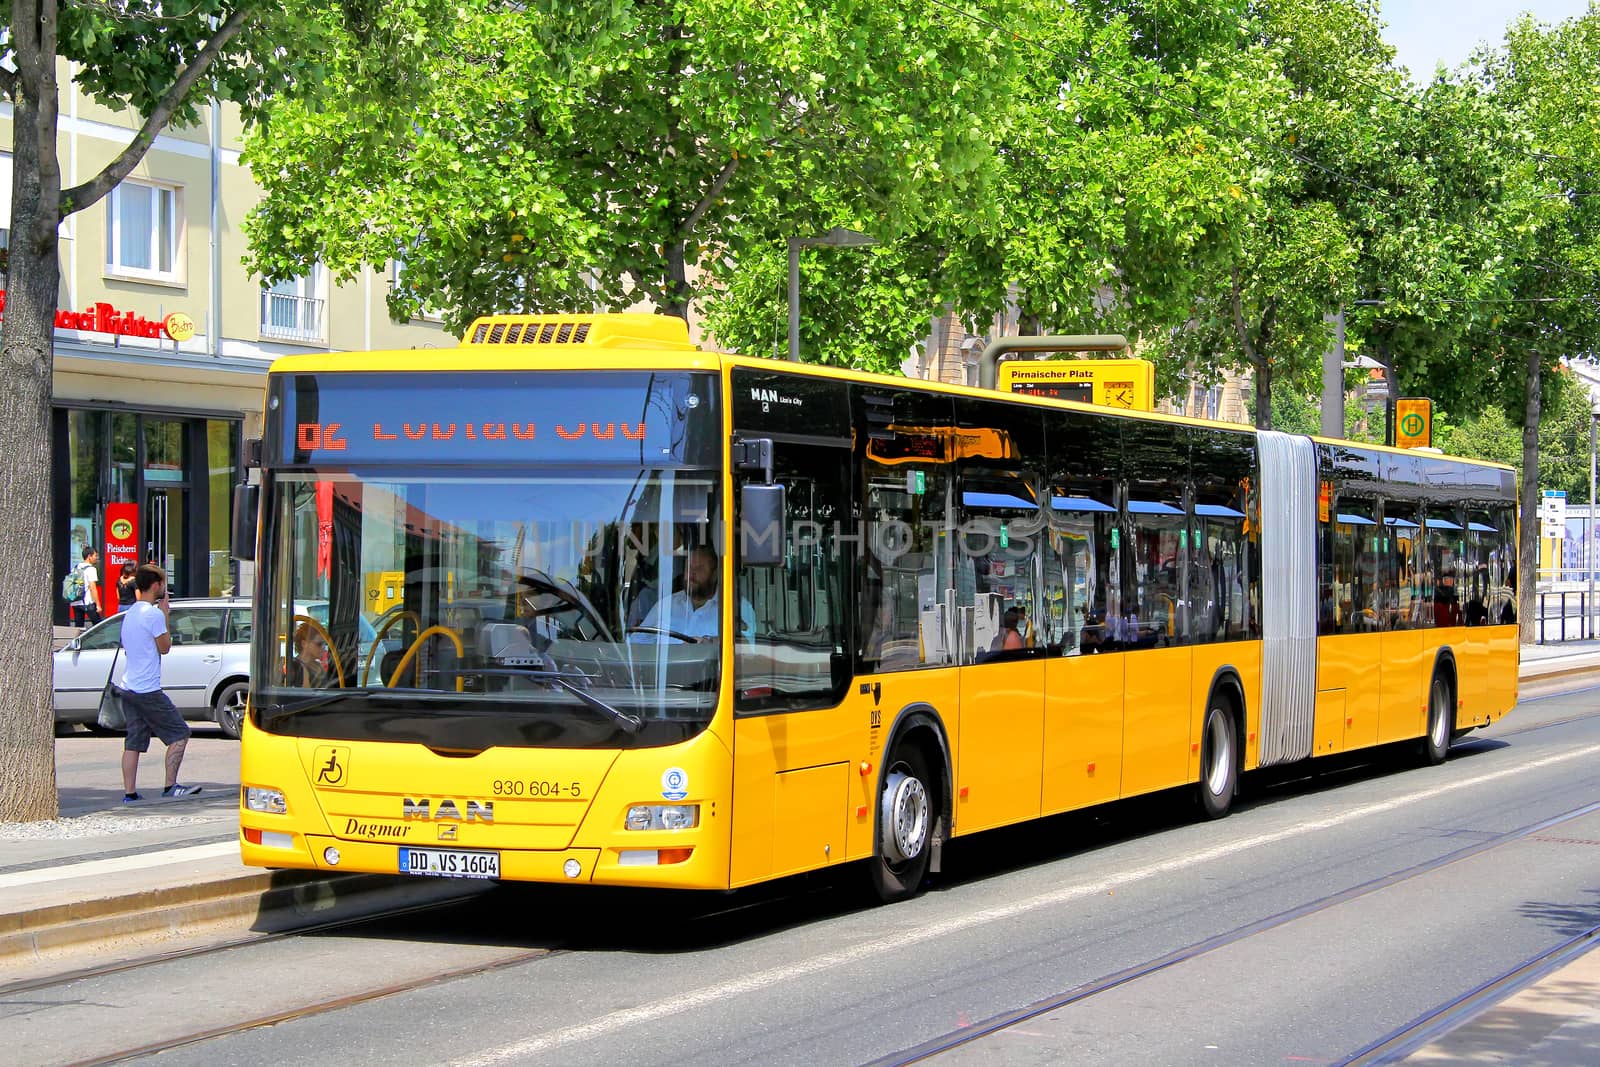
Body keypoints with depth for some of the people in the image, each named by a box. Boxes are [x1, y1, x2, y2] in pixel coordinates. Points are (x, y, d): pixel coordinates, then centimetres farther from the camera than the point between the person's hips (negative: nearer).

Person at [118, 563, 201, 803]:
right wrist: (165, 616, 0)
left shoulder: (131, 613, 15)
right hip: (148, 689, -9)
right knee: (179, 734, -1)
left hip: (128, 688, 9)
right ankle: (170, 786, -4)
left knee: (134, 742, 7)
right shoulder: (154, 614, -14)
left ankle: (129, 792, 3)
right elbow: (165, 647, -8)